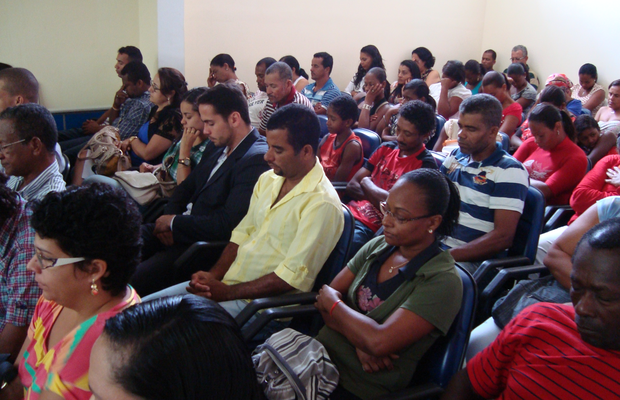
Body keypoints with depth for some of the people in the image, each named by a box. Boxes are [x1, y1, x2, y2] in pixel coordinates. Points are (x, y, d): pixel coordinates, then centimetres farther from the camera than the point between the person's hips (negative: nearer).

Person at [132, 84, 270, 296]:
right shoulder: (219, 149, 12)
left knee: (134, 280, -23)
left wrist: (174, 222, -10)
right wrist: (168, 220, -1)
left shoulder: (257, 159, -18)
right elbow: (185, 188, 20)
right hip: (175, 232, 9)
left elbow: (225, 225, -23)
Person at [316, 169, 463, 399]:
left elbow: (379, 342, -22)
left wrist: (332, 304, -8)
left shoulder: (442, 281, -13)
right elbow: (326, 295, 3)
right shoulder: (378, 246, 5)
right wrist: (360, 340, -14)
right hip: (319, 358, 5)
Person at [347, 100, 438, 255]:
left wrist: (367, 184, 2)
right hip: (352, 212, 7)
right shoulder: (386, 149, 15)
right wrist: (379, 198, -8)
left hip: (373, 228, -6)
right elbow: (352, 186, 11)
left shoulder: (425, 165, -5)